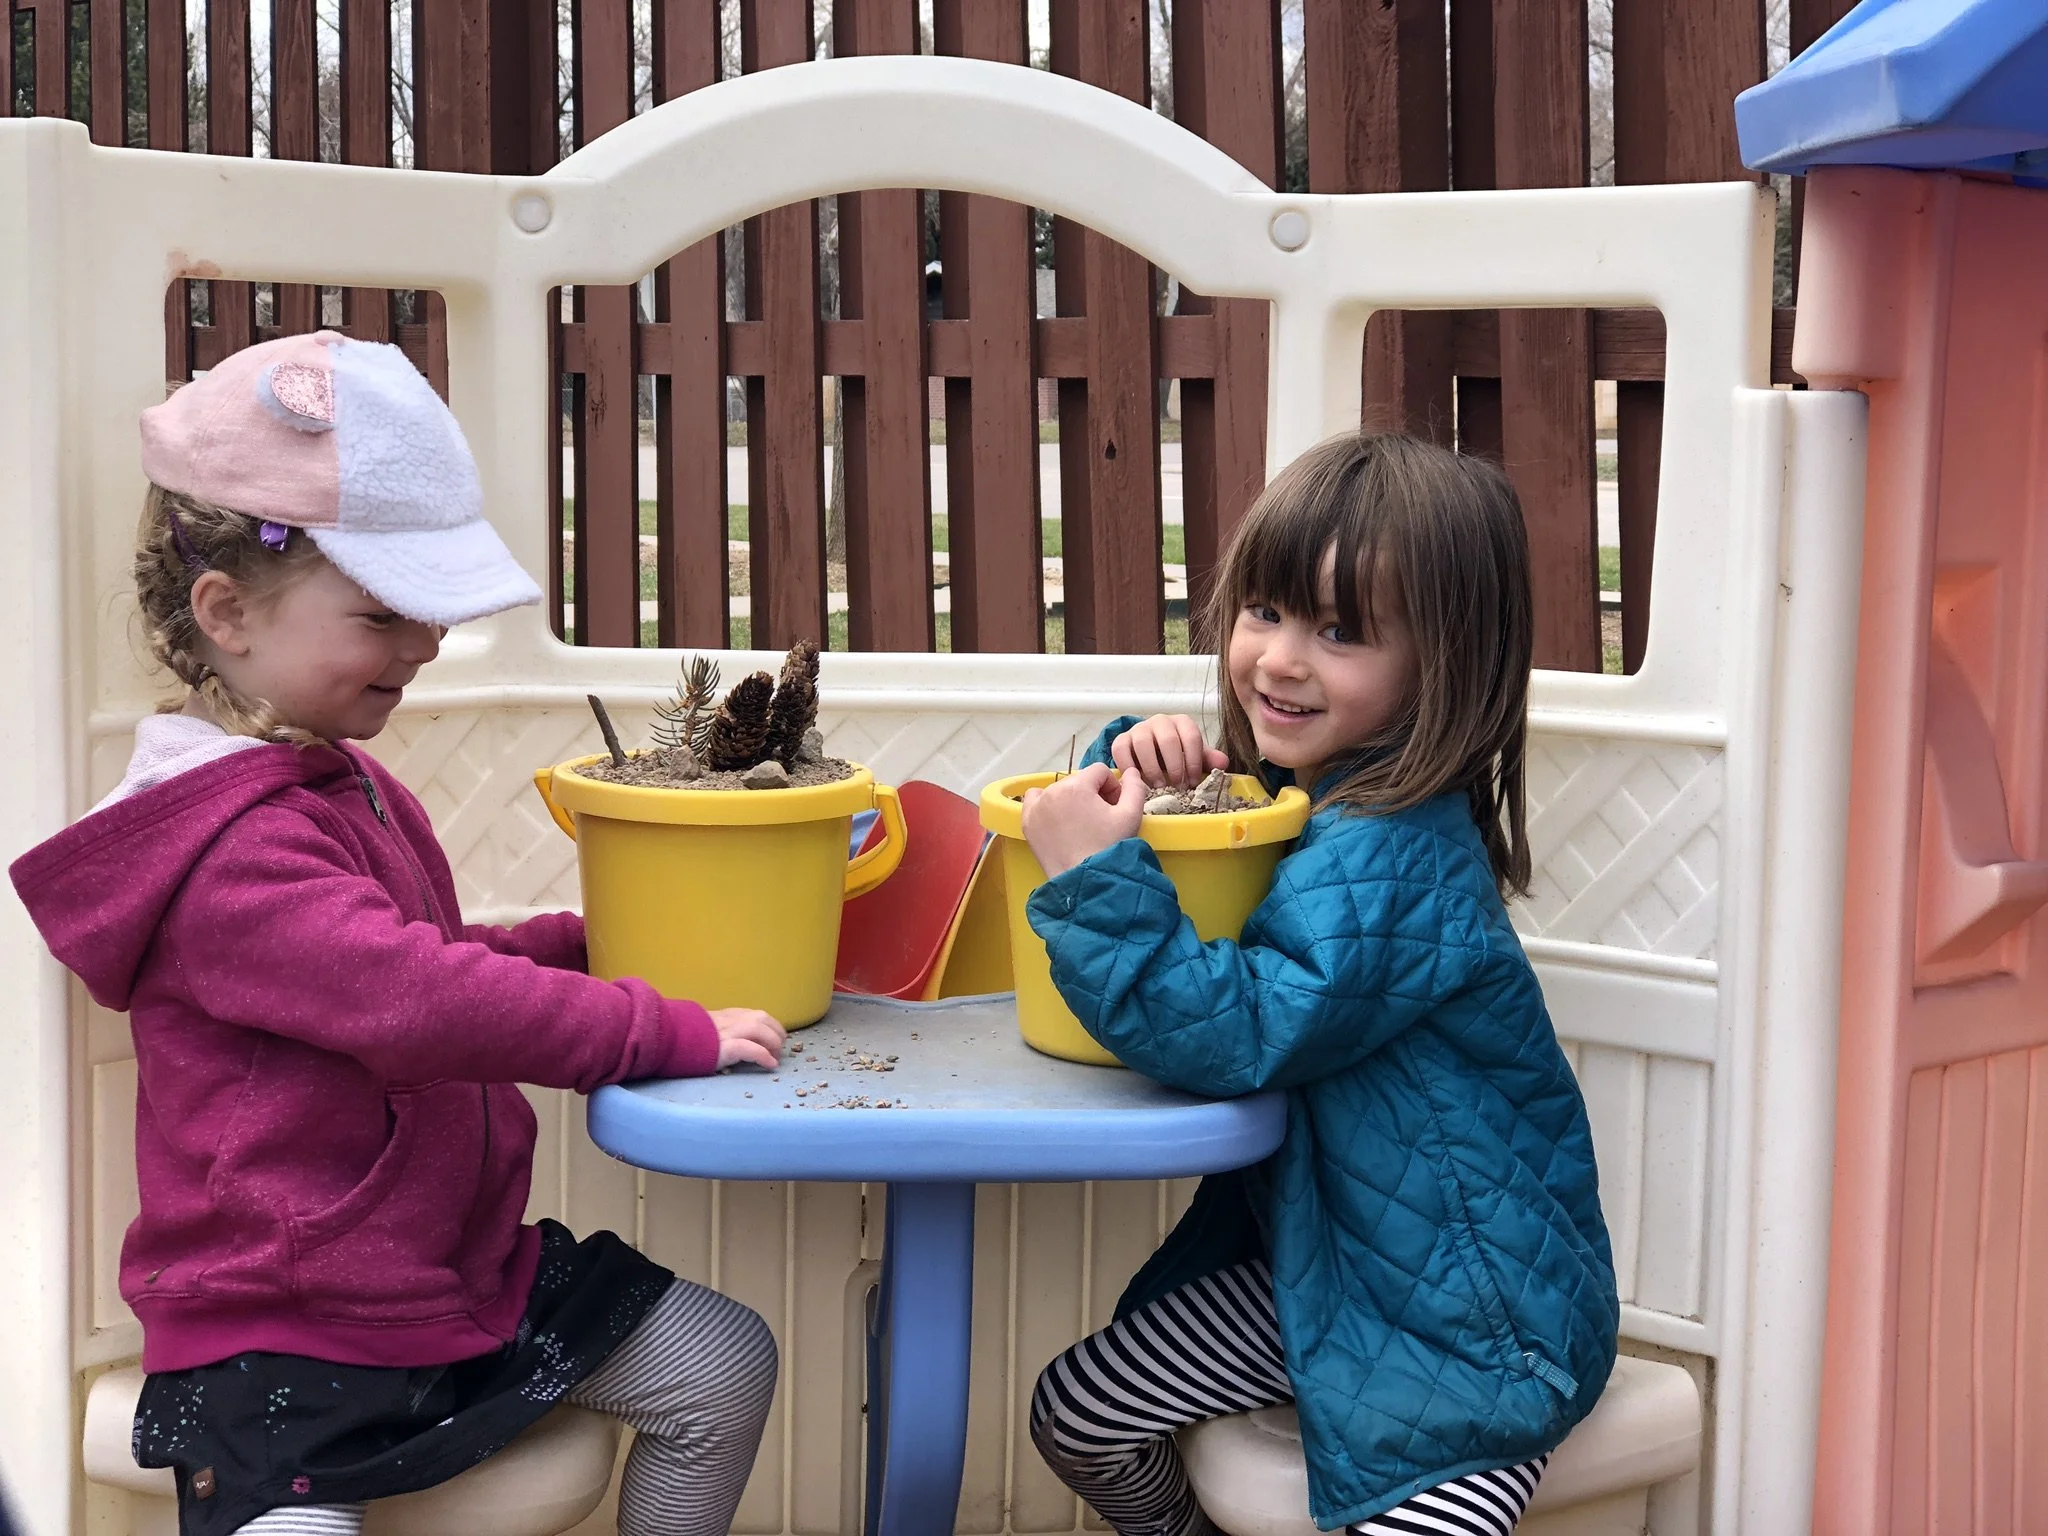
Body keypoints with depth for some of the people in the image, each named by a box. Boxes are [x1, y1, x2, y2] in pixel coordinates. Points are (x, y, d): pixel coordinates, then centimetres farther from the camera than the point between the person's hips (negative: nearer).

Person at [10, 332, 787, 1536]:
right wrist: (676, 1034, -25)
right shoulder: (234, 854, -23)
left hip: (464, 1266, 9)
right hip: (281, 1347, -9)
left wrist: (592, 944, 6)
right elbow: (423, 1005, -32)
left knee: (723, 1365, 7)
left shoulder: (346, 787, 10)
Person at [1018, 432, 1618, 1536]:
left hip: (1472, 1315, -8)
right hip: (1304, 1254, 9)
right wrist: (1140, 758, -5)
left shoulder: (1393, 862, -27)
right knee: (1073, 1414, 7)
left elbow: (1239, 1034, -33)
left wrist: (1099, 877, -33)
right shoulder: (1283, 782, 0)